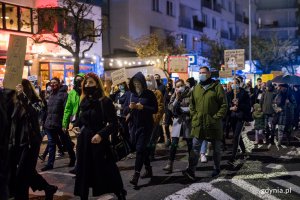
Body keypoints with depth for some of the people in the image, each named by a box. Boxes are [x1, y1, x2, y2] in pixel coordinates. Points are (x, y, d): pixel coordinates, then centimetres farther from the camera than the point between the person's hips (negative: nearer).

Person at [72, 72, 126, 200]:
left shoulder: (105, 101, -12)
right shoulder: (84, 101, 8)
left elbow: (113, 123, -17)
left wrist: (101, 134, -29)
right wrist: (76, 125, 4)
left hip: (98, 141, -6)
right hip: (83, 140, 6)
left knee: (107, 170, 0)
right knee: (83, 171, 11)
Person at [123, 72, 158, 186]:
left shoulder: (149, 94, -5)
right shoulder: (131, 94, 6)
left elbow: (155, 109, -7)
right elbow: (124, 110, 7)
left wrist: (142, 107, -20)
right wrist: (130, 107, -15)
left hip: (145, 126, -4)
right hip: (133, 125, 5)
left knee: (140, 149, -9)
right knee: (142, 148, 15)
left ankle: (136, 175, -9)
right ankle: (148, 168, 34)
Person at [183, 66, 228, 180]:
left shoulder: (217, 87, -4)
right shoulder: (196, 88, 9)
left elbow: (224, 105, -7)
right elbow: (192, 104, 15)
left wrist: (216, 117, -13)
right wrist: (194, 116, 2)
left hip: (213, 124, -3)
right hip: (198, 124, 3)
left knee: (216, 148, 12)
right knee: (195, 148, -2)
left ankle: (217, 168, 29)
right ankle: (191, 171, -3)